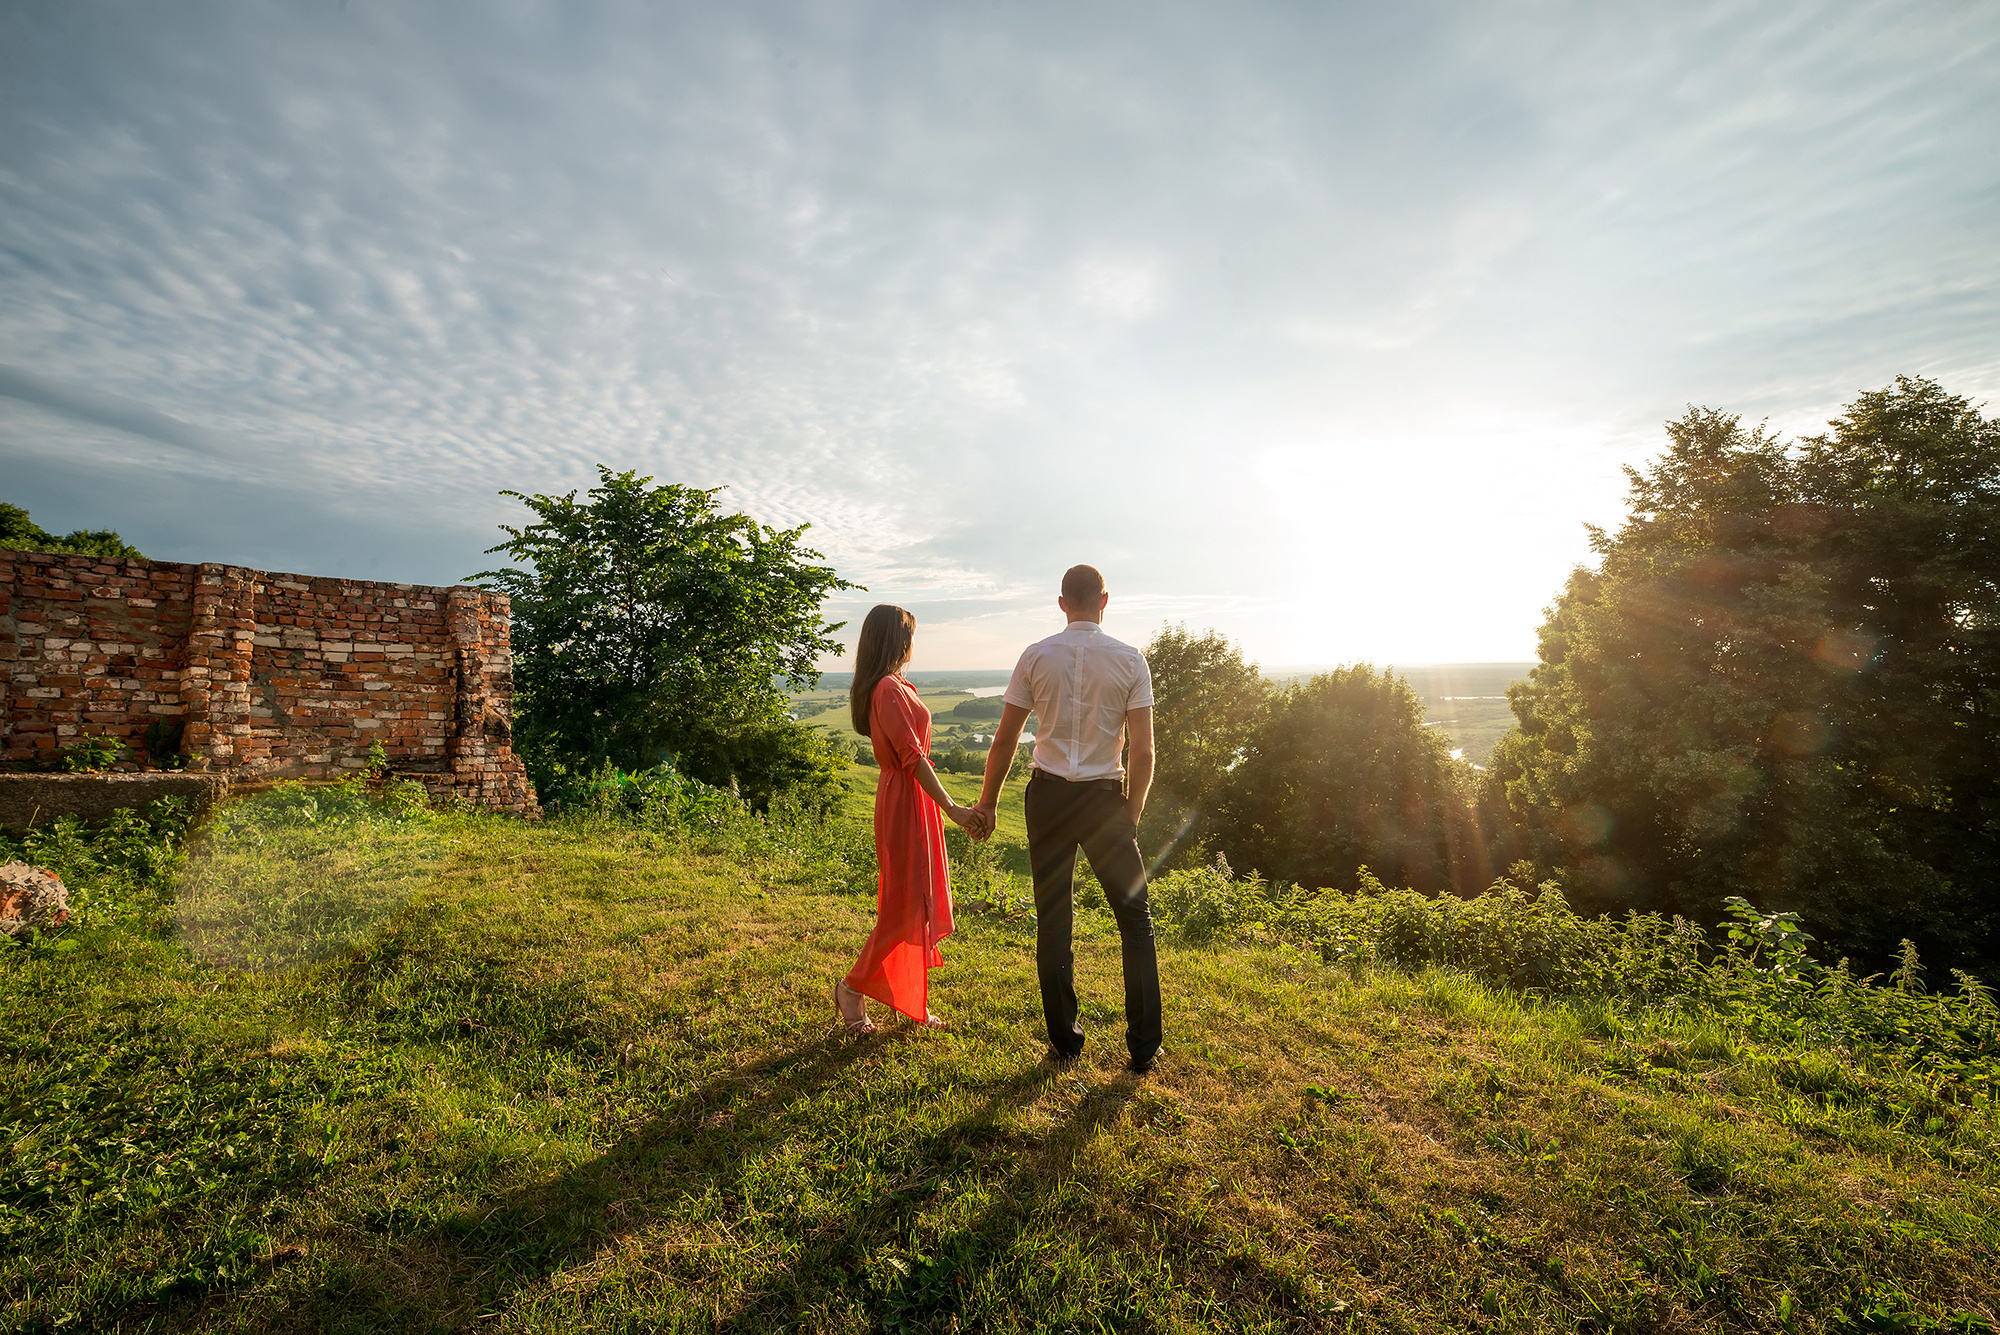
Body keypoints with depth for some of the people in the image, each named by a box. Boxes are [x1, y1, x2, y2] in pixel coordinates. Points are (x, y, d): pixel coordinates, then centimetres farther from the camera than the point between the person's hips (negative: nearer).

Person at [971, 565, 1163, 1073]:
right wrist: (1131, 813, 7)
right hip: (1105, 797, -1)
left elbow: (1004, 740, 0)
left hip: (1048, 796, 1)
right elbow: (1143, 751, -7)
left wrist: (988, 803, 11)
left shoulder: (1036, 657, -1)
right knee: (1135, 917, 14)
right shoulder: (1130, 659, -4)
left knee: (1053, 921, 12)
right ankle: (1144, 1048, 19)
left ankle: (1064, 1041, 22)